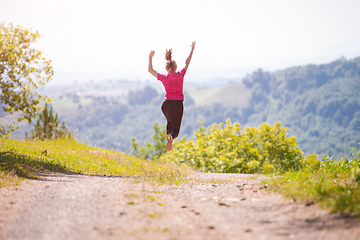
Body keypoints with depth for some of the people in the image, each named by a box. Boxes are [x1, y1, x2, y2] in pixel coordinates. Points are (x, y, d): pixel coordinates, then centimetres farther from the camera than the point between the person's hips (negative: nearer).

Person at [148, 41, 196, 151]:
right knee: (175, 130, 1)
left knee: (170, 122, 33)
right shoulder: (180, 75, -5)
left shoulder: (163, 77, -3)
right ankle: (171, 137, -32)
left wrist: (150, 57, 24)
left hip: (166, 104, 2)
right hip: (178, 104, -2)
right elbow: (187, 63, 10)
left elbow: (150, 70, 12)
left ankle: (168, 136, 18)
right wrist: (192, 50, 21)